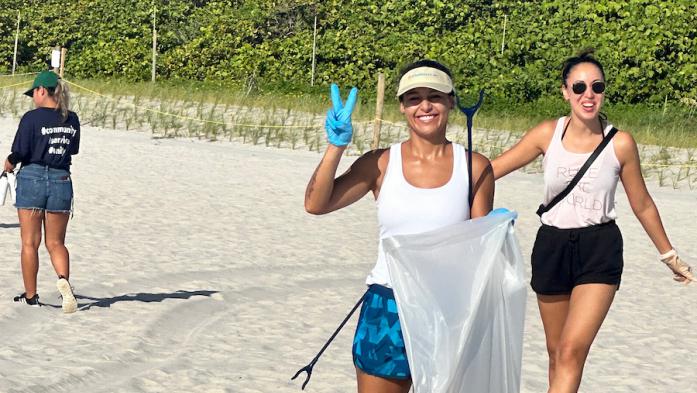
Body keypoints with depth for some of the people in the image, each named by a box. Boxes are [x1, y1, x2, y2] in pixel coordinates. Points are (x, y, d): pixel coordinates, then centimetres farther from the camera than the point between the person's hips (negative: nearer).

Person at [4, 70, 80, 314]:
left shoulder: (32, 118, -10)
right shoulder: (72, 120, 4)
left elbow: (19, 152, -13)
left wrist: (9, 164, 6)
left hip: (32, 178, -3)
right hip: (61, 181, 4)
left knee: (30, 243, 7)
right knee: (56, 243, 10)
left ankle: (30, 296, 13)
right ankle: (64, 280, -17)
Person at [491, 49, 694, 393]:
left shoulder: (620, 143, -8)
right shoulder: (548, 134, -5)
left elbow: (642, 205, 5)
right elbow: (493, 168, 0)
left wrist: (669, 255, 14)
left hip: (600, 251, -3)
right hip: (552, 247, 3)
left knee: (571, 352, -17)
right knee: (556, 352, 13)